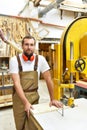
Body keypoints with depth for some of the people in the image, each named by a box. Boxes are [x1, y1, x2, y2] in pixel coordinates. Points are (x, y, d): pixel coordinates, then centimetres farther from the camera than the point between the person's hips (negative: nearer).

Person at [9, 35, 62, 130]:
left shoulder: (40, 59, -8)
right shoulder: (14, 60, -13)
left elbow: (48, 79, -6)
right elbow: (16, 83, -19)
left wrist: (52, 99, -6)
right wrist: (26, 102, -27)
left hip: (34, 96, 2)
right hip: (19, 96, -1)